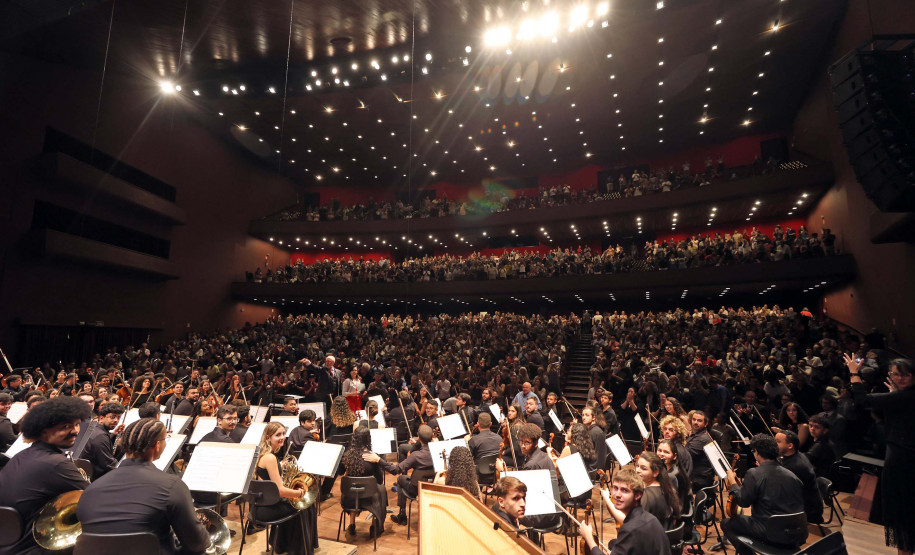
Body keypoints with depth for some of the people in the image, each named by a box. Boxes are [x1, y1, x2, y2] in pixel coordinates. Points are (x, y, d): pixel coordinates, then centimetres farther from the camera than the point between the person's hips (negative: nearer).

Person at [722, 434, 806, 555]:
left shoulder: (754, 474, -14)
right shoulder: (792, 475, 2)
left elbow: (743, 501, -9)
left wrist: (732, 482, 6)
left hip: (772, 533, -7)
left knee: (726, 524, 7)